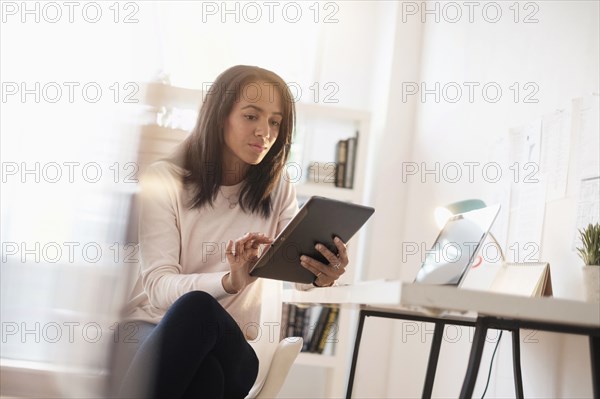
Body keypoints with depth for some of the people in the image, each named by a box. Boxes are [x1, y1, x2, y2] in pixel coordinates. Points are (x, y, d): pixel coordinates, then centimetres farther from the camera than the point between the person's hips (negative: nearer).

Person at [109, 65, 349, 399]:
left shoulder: (277, 188, 8)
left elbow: (302, 268, -6)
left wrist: (321, 275, -32)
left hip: (224, 345, 2)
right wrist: (229, 281, -34)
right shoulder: (164, 180, -3)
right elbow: (158, 286, -14)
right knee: (197, 305, -37)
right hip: (150, 332, -2)